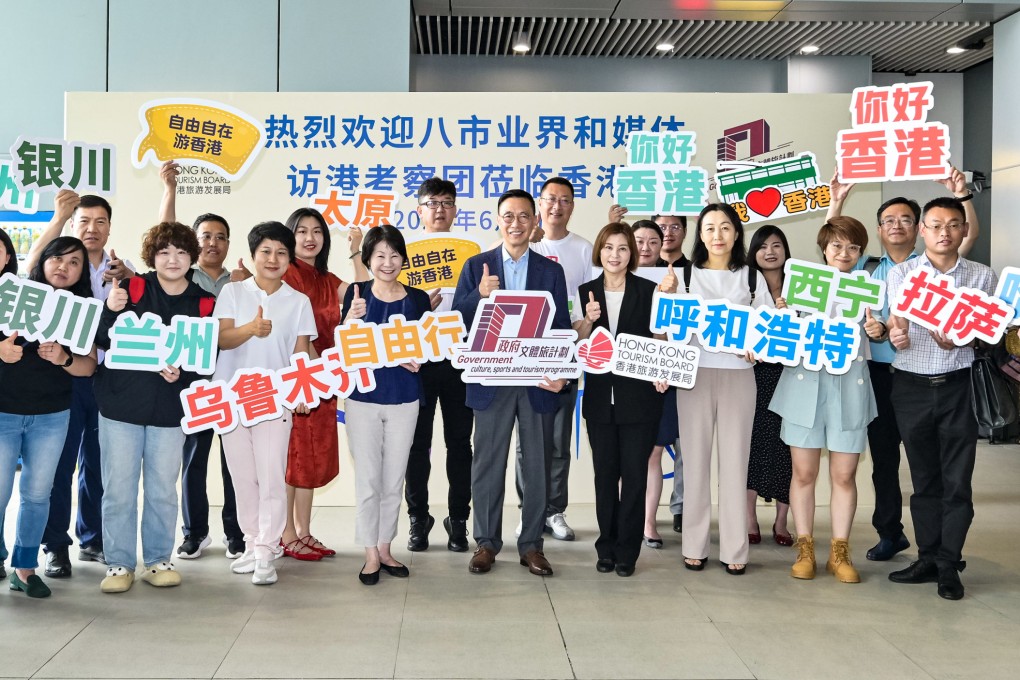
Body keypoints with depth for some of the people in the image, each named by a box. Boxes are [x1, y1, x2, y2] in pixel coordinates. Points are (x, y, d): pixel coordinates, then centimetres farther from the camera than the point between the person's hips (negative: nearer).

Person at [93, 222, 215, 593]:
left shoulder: (204, 303, 3)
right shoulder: (131, 288, 0)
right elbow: (102, 340, -3)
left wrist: (182, 373, -15)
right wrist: (111, 310, -21)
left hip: (170, 408, 1)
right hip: (121, 403, -1)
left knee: (163, 490, 8)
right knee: (119, 489, 2)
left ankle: (158, 560, 21)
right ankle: (119, 564, 14)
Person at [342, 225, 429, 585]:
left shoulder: (417, 298, 3)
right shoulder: (357, 293, -1)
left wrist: (417, 360, -14)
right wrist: (351, 318, -24)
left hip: (404, 398, 2)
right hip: (362, 396, -1)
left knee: (394, 479, 10)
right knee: (368, 478, 2)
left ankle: (385, 548, 25)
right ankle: (371, 553, 14)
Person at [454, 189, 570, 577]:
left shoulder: (551, 270, 8)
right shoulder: (477, 266, 5)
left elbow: (561, 326, 5)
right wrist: (480, 295, -19)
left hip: (539, 381, 1)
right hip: (491, 381, -1)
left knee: (537, 464, 7)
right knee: (488, 464, 6)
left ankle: (531, 544, 19)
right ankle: (486, 542, 19)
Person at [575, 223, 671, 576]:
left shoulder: (648, 291, 0)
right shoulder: (586, 292, 7)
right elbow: (577, 346, 5)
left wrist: (662, 373, -15)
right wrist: (588, 320, -14)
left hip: (639, 396, -2)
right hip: (600, 397, 2)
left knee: (634, 474, 2)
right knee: (605, 474, 8)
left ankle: (627, 550, 12)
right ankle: (607, 547, 19)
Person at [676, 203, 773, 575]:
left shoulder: (752, 277, 10)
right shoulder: (685, 274, 8)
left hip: (738, 374, 0)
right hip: (695, 374, 0)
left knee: (735, 460, 2)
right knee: (695, 459, 2)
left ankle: (734, 549, 10)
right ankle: (694, 546, 11)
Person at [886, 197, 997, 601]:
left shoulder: (982, 277, 4)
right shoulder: (901, 274, 3)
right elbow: (897, 321, -9)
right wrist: (895, 334, -33)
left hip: (959, 386, 0)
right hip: (912, 385, 1)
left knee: (957, 480, 1)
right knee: (924, 477, 9)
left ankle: (948, 566, 10)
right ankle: (928, 558, 19)